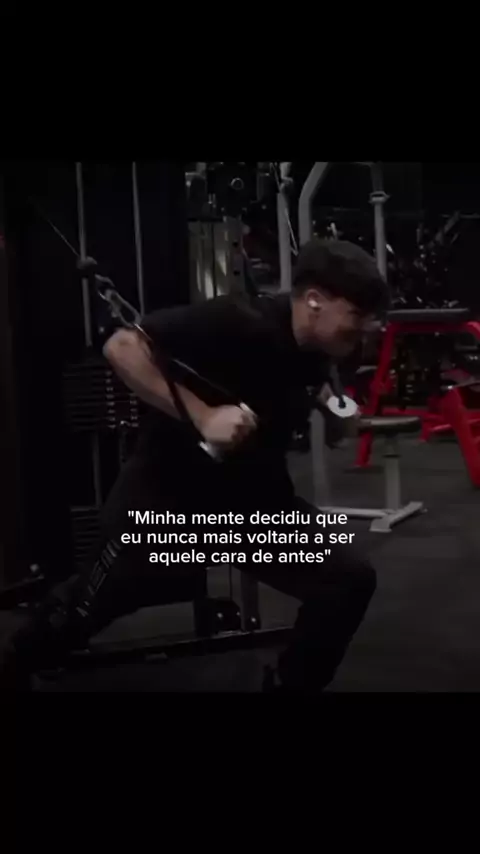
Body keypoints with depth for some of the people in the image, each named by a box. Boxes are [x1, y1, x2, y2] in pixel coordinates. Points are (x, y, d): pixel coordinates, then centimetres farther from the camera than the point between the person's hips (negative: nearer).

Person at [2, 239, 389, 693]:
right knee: (92, 605, 13)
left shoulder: (316, 350, -3)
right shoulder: (239, 321, -27)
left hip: (254, 495, 6)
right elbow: (122, 347, -30)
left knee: (351, 579, -6)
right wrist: (203, 416, -35)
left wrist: (328, 403, 3)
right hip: (166, 491, -6)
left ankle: (290, 684, 15)